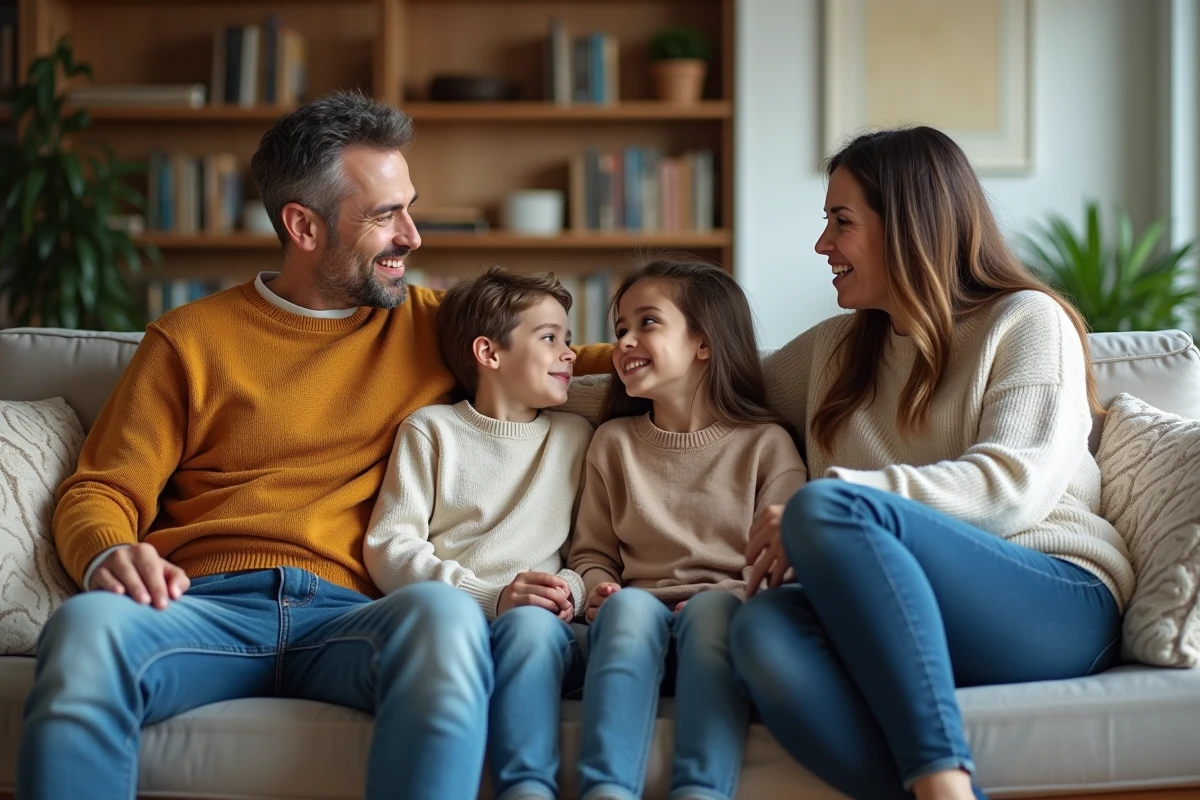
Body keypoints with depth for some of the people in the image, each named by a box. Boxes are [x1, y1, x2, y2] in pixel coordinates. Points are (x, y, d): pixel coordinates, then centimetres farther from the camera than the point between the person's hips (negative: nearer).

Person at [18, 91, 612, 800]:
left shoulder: (431, 325, 21)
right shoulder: (191, 339, 15)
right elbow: (100, 493, 12)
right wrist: (108, 556, -11)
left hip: (347, 614, 1)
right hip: (205, 605, -1)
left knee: (446, 615, -37)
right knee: (86, 627, -37)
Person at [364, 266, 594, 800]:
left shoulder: (575, 438, 23)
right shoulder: (431, 429, 14)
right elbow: (388, 548, 4)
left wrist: (571, 591, -6)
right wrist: (490, 597, -10)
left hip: (539, 625, 2)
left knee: (532, 622, -35)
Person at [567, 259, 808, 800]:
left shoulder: (765, 443, 11)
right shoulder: (613, 442, 20)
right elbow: (592, 553, 20)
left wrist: (745, 595, -16)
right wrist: (598, 589, -2)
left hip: (723, 612, -1)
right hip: (638, 610, 1)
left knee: (712, 607, -36)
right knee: (629, 606, -34)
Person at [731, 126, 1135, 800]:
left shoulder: (1026, 320, 10)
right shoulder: (835, 348, 28)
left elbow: (1013, 485, -6)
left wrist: (833, 503, -16)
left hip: (1054, 602, -4)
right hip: (901, 622, 4)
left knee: (823, 506, -32)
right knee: (765, 630, -32)